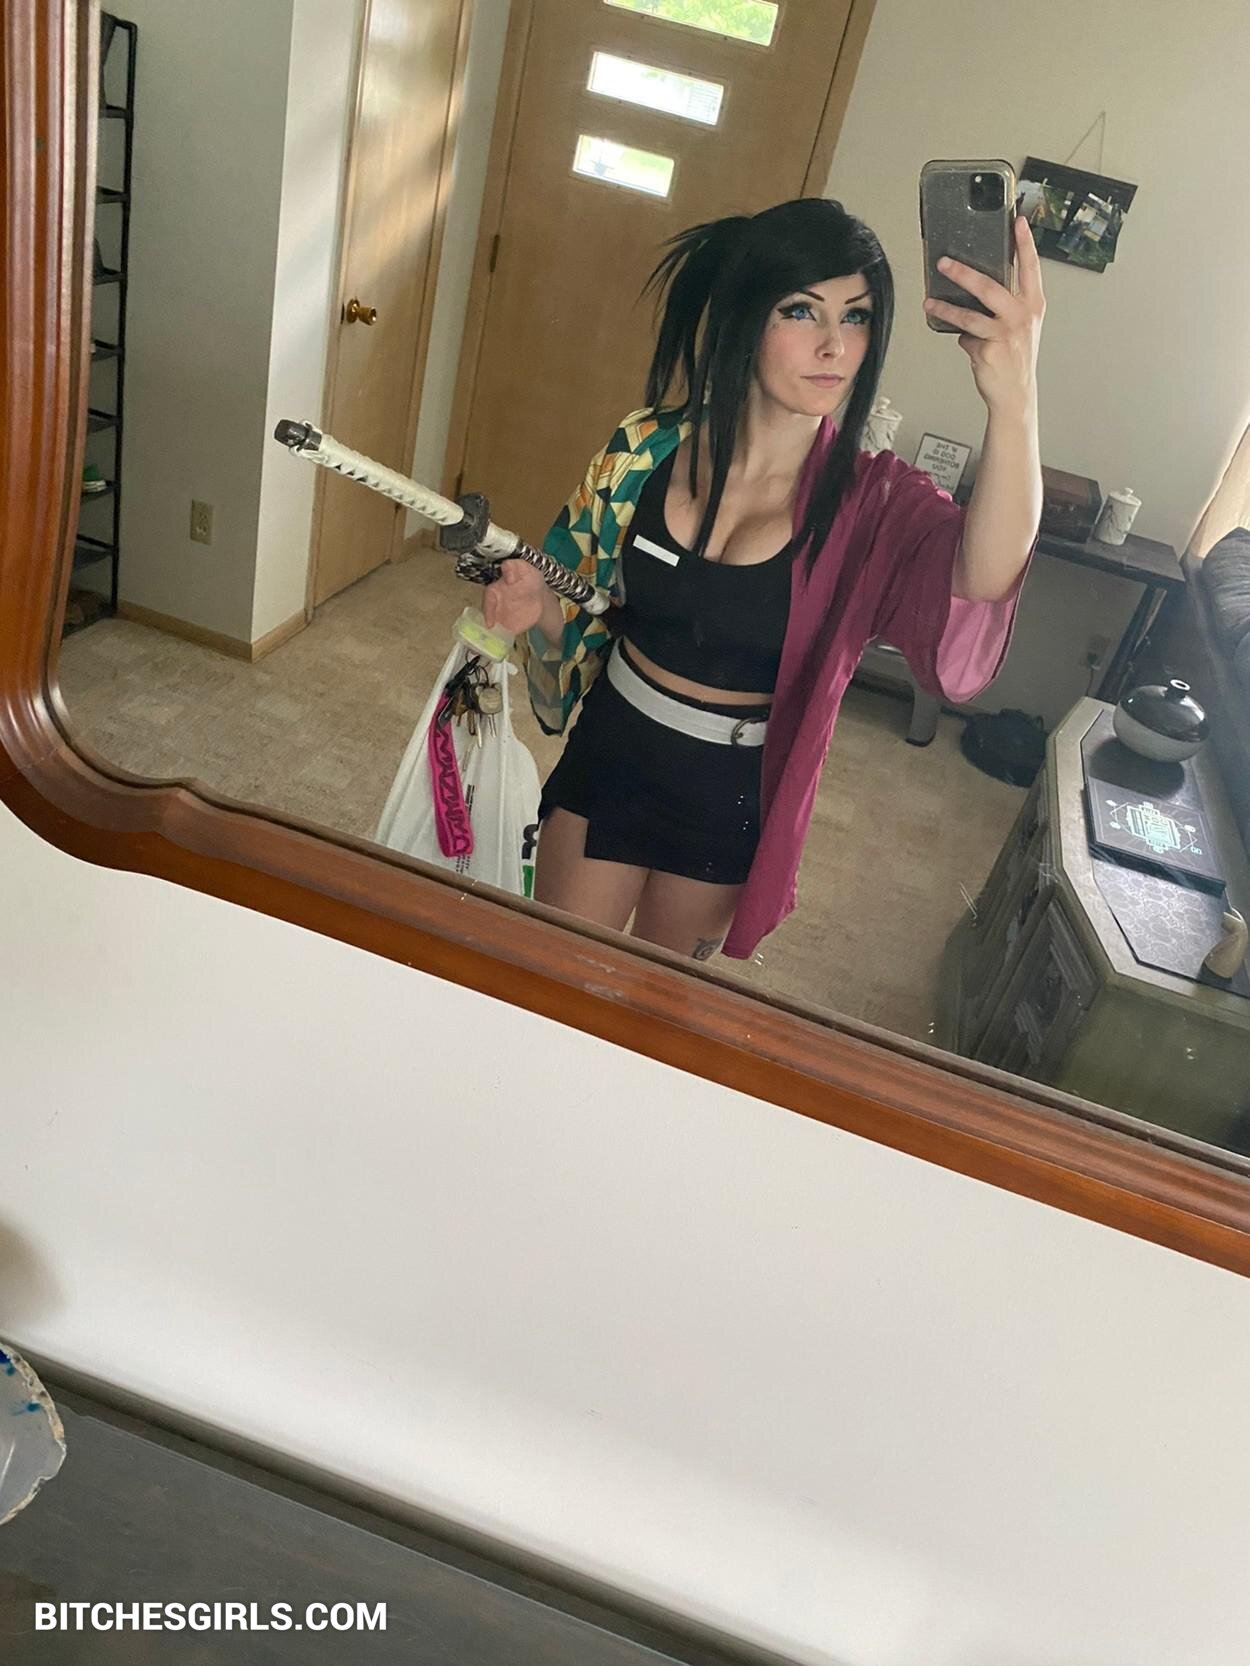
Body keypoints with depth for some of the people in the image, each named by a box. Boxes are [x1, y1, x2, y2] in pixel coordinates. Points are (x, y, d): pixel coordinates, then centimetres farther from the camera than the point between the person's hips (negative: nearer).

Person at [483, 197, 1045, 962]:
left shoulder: (872, 501, -17)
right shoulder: (650, 449, -11)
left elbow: (981, 581, -40)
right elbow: (580, 605, 4)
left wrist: (1014, 402, -56)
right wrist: (538, 611, -19)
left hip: (735, 794, 0)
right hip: (609, 755, 1)